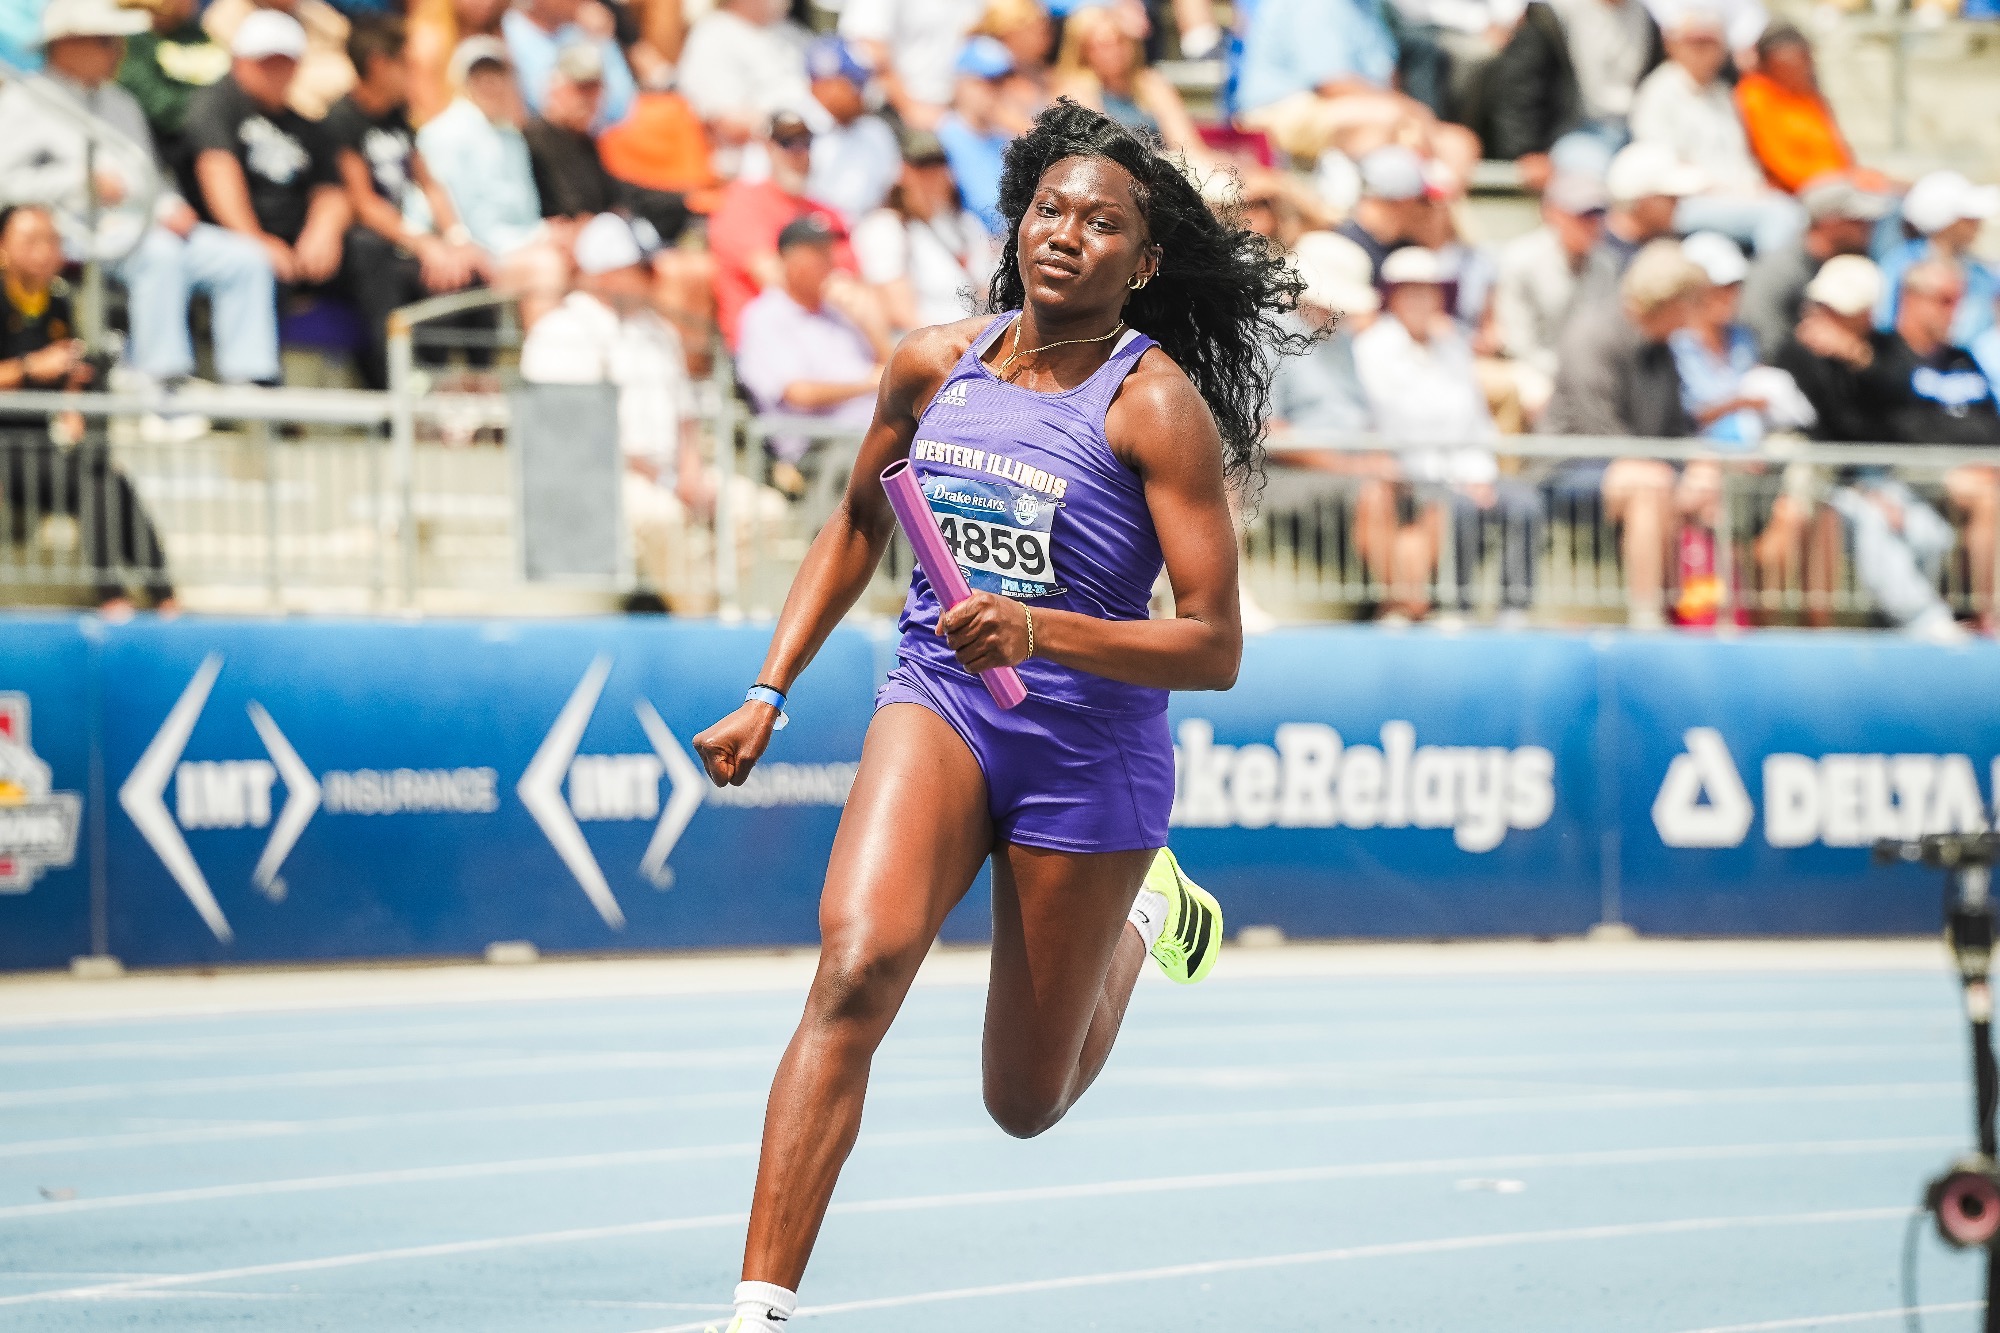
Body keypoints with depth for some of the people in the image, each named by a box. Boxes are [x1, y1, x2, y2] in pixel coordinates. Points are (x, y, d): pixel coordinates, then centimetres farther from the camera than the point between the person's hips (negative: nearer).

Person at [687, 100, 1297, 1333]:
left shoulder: (1158, 407, -13)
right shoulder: (936, 365, 0)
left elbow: (1215, 648, -16)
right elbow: (859, 523, 20)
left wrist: (1041, 632, -30)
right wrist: (770, 697, 13)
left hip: (1089, 750, -2)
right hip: (938, 703, 2)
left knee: (1026, 1104, 10)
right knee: (859, 964, -27)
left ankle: (1142, 909, 43)